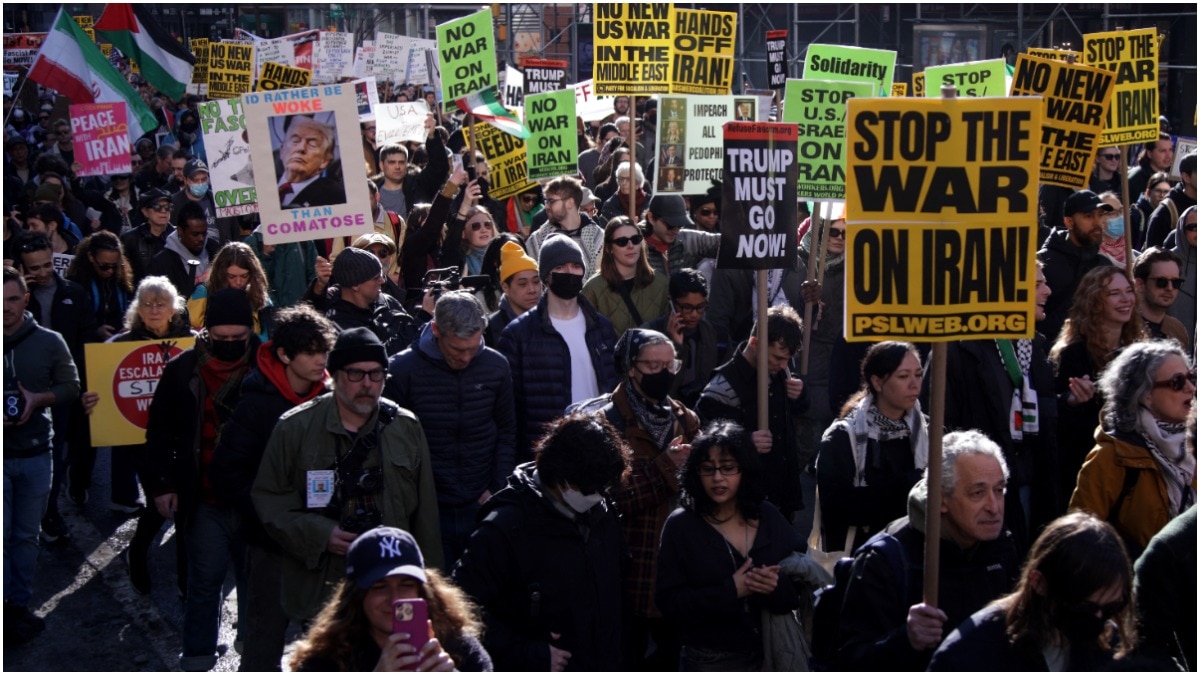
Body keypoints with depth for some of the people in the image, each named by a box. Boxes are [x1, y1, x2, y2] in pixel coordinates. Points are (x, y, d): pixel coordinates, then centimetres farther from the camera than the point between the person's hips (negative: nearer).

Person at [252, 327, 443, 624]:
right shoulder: (296, 427, 2)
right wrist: (317, 534, -10)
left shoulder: (406, 428, 9)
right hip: (319, 586, -1)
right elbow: (268, 497, 4)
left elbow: (425, 513, 13)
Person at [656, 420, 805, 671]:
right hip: (709, 662, -3)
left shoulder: (769, 517, 0)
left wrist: (778, 587, -20)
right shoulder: (680, 526, -8)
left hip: (773, 656, 3)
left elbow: (802, 587, 0)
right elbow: (670, 603, -14)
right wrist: (730, 591, -23)